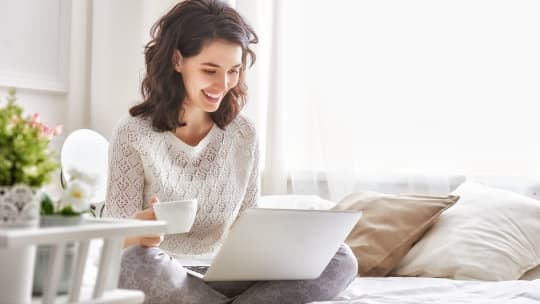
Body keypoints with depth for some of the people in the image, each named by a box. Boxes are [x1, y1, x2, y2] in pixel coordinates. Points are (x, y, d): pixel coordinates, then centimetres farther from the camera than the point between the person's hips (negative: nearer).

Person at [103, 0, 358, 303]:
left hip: (226, 277, 3)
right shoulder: (134, 134, -9)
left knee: (339, 259, -15)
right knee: (137, 262, -39)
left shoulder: (244, 134, 3)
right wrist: (137, 236, -33)